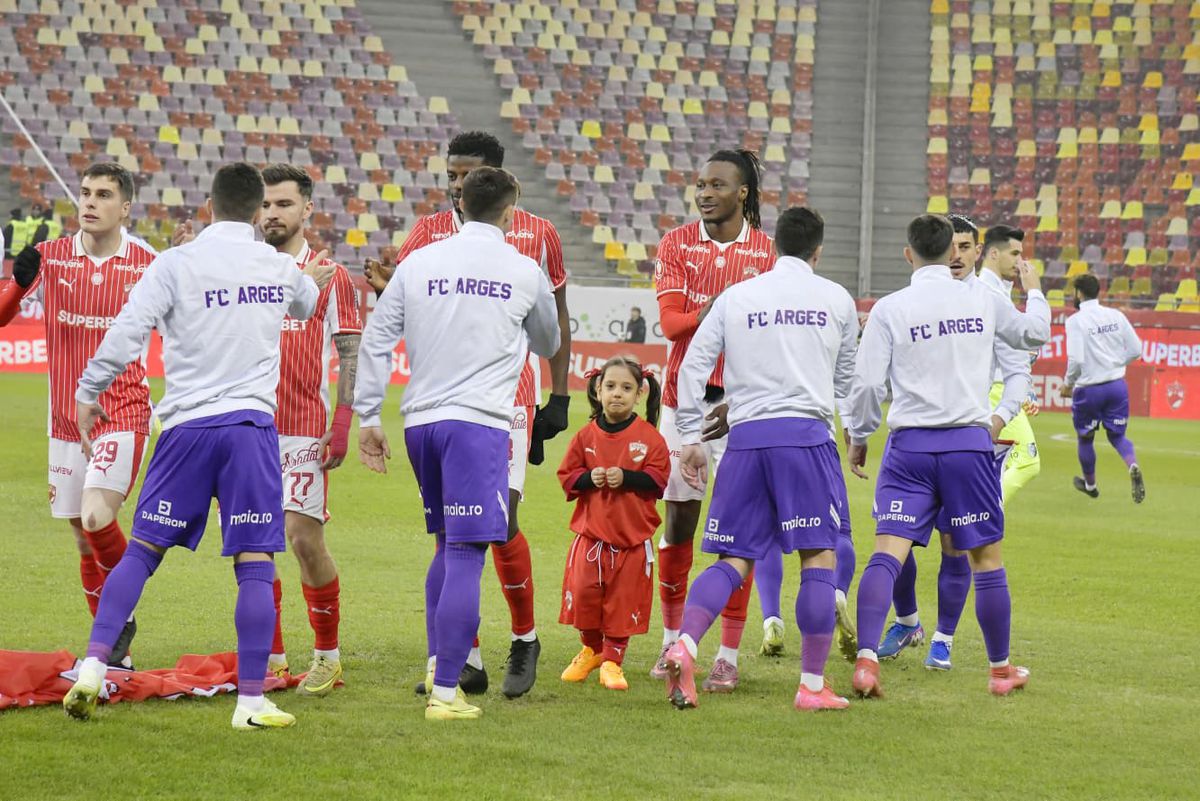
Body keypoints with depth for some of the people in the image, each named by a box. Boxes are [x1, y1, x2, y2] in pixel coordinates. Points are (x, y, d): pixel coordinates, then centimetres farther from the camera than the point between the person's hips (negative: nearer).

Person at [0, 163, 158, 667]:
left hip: (123, 413, -3)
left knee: (96, 518, -21)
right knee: (84, 539, 8)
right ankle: (114, 654, 20)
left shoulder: (147, 266, -2)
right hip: (66, 417, 3)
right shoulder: (49, 257, 1)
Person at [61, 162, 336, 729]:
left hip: (186, 426, 0)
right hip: (251, 425, 1)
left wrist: (88, 392, 6)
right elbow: (305, 305, 31)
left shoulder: (176, 264, -3)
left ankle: (94, 666, 0)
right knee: (255, 564, 1)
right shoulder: (281, 268, 7)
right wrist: (314, 280, 53)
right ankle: (251, 700, 0)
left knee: (142, 549, 9)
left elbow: (126, 334, -7)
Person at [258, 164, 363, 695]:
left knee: (305, 537, -9)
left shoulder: (330, 275, 0)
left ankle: (327, 655, 5)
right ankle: (270, 657, 12)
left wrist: (342, 425, -10)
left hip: (304, 429, -4)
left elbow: (350, 354, -2)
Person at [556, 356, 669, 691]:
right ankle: (591, 649, 20)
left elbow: (659, 479, -5)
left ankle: (612, 661, 12)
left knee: (624, 598, 1)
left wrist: (626, 478, -19)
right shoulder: (587, 436, 3)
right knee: (583, 591, -3)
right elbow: (567, 475, 6)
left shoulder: (649, 437, -2)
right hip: (590, 531, 1)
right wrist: (588, 479, -13)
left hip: (633, 535, -1)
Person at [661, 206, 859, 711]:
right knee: (819, 557, 2)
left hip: (746, 436, 3)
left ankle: (684, 646, -17)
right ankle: (813, 685, -1)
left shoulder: (736, 297, 11)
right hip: (807, 432, -3)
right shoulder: (837, 300, 8)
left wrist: (690, 438, 11)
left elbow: (694, 365, 7)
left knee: (733, 560, 6)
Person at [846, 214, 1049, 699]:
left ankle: (866, 658, -22)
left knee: (887, 553, -6)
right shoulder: (982, 303, 3)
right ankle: (1001, 669, 22)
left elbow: (867, 384, -5)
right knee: (986, 558, 12)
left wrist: (858, 438, 10)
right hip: (970, 441, 1)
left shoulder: (889, 309, -3)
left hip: (909, 445, -1)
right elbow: (1034, 334, 21)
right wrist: (1034, 292, 41)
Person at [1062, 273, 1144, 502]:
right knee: (1117, 435, 16)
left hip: (1088, 389, -4)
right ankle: (1133, 466, -14)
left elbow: (1076, 359, -20)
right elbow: (1135, 350, 2)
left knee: (1085, 438, 18)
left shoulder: (1075, 320, -13)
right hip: (1117, 385, 4)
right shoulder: (1116, 316, 2)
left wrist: (1068, 383, -4)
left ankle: (1090, 484, 35)